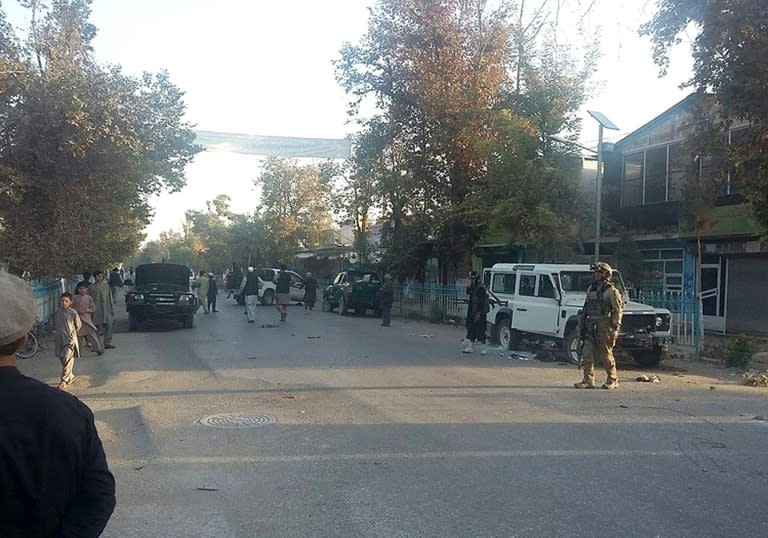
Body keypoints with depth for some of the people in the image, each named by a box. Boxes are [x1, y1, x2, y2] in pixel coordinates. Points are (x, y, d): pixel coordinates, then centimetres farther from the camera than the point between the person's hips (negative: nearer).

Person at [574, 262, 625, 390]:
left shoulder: (611, 291, -7)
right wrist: (581, 323, 15)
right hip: (590, 326, 6)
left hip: (604, 326, -6)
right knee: (587, 353, 0)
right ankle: (588, 380, 5)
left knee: (606, 355, 1)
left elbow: (618, 310, -9)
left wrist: (616, 328, -15)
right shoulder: (591, 289, 13)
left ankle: (613, 380, 17)